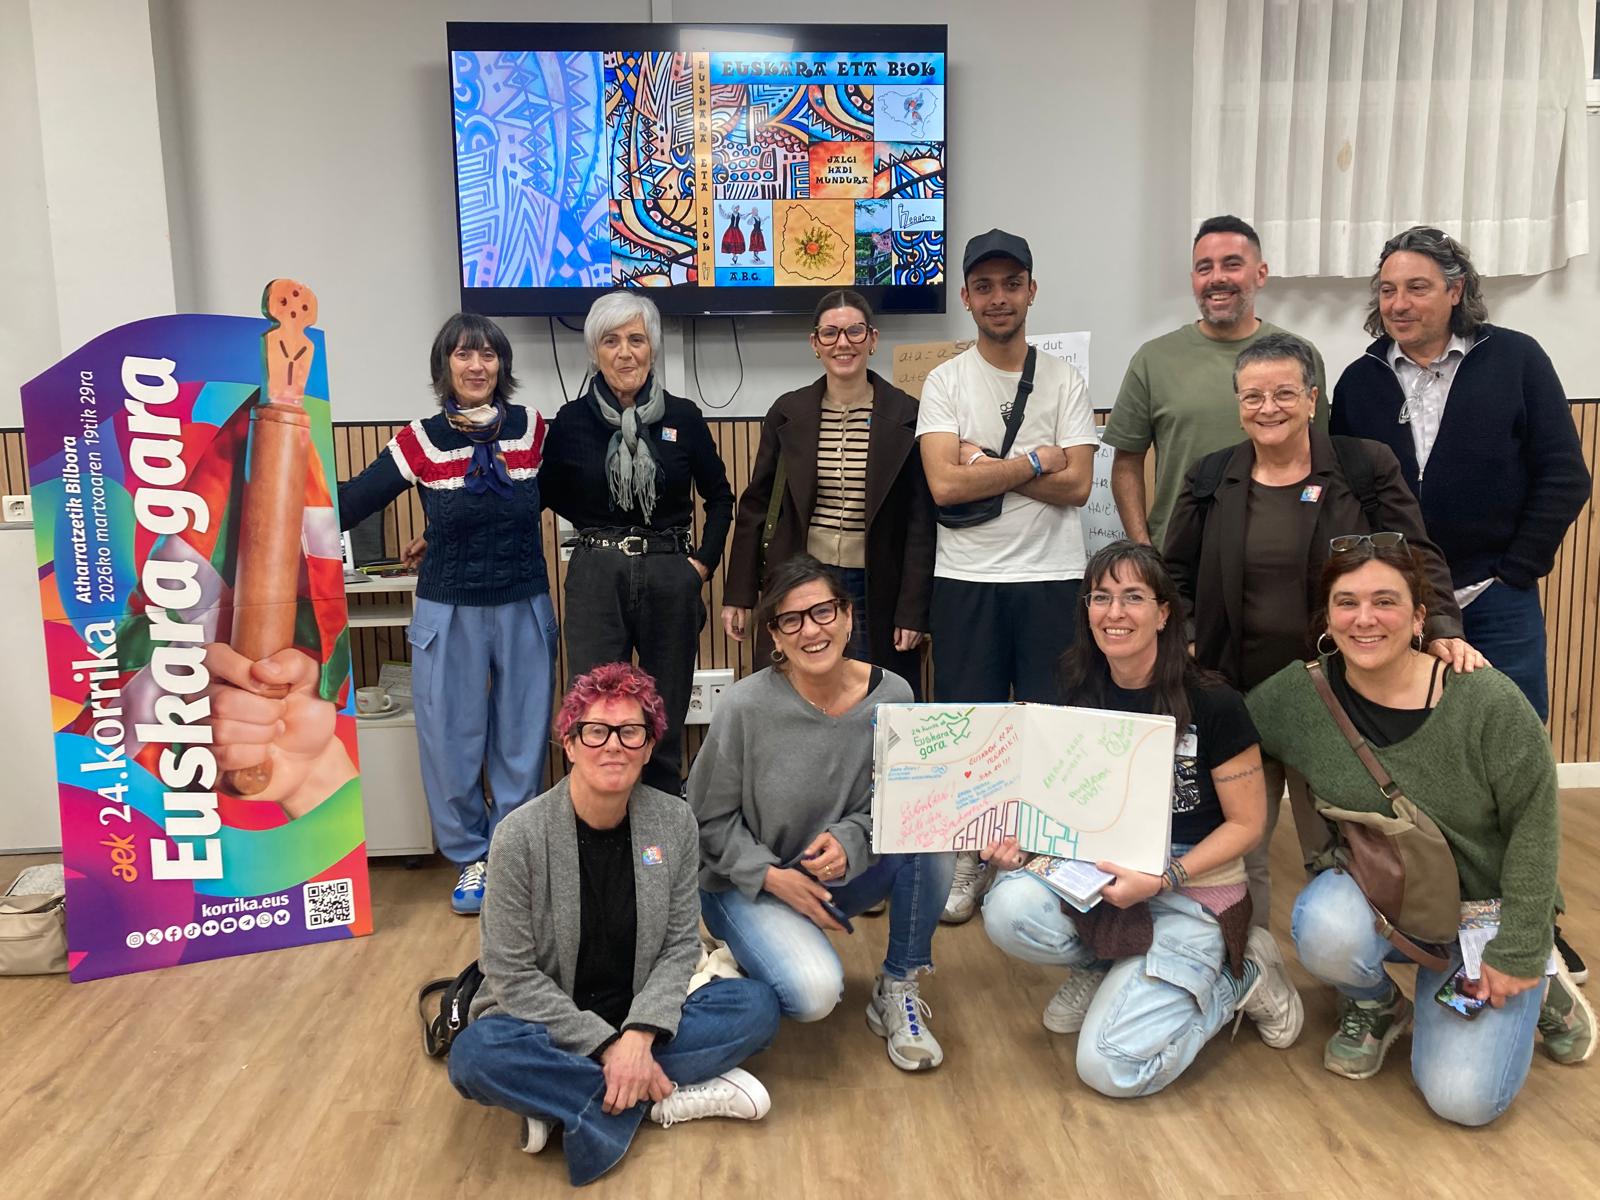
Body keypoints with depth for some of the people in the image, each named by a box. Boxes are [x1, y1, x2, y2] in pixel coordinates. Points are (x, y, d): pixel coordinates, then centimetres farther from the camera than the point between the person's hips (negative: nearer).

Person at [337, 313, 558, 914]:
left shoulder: (531, 429, -2)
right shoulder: (422, 441, -5)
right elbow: (348, 505, -3)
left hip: (524, 609, 1)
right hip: (449, 613, -1)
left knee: (522, 741, 10)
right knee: (451, 744, 5)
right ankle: (471, 859, 25)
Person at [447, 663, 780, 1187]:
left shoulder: (674, 823, -8)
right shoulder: (521, 835, -16)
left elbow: (680, 946, -6)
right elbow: (514, 976, -15)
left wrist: (639, 1035, -22)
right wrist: (606, 1045, -21)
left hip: (641, 1017, 3)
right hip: (548, 1023, -2)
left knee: (758, 1006, -19)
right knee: (477, 1055, -33)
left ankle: (564, 1098, -17)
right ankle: (669, 1096, -17)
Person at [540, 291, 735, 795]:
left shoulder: (683, 417, 1)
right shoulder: (572, 420, 0)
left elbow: (719, 497, 11)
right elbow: (550, 494, 12)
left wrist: (704, 561, 3)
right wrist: (600, 529, 1)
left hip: (670, 578, 1)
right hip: (596, 579, 0)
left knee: (666, 716, 10)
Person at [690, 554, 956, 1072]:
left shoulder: (891, 696, -12)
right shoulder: (745, 707, -20)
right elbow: (709, 820, -8)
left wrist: (847, 841, -23)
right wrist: (772, 876, -20)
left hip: (845, 872, 4)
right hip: (747, 885, -3)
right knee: (815, 993, -29)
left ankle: (897, 990, -5)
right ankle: (754, 951, 8)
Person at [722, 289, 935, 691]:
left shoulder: (905, 416, -1)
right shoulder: (787, 413, 4)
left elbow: (920, 521, -1)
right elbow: (755, 505, 8)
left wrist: (913, 611, -5)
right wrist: (739, 595, 5)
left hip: (875, 590, -1)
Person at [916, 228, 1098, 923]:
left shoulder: (1064, 381, 6)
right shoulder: (946, 381, 3)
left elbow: (1077, 484, -7)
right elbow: (945, 485, -12)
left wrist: (984, 465, -11)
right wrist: (1034, 461, -9)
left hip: (1053, 576, 1)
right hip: (966, 578, 0)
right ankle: (971, 859, 24)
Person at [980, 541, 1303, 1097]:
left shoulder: (1211, 702, -14)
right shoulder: (1079, 695, -1)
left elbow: (1247, 823, -8)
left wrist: (1161, 880, -21)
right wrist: (1024, 840, -12)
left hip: (1194, 889, -4)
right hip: (1099, 868, 4)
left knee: (1112, 1068, -17)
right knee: (1009, 909, -29)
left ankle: (1239, 977, 8)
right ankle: (1102, 965, 4)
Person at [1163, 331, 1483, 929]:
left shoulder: (1366, 469, -1)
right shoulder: (1209, 480, 5)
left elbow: (1417, 559, -1)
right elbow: (1178, 574, 10)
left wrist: (1442, 629, -16)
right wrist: (1186, 647, -3)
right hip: (1237, 694, 2)